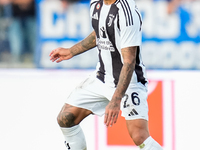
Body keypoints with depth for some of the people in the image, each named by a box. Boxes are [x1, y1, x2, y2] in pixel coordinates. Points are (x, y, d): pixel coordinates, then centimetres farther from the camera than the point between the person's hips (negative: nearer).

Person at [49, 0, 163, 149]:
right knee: (66, 119, 5)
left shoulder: (127, 12, -26)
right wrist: (71, 51, 24)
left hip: (128, 81, -8)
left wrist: (116, 101, -34)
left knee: (139, 137, -23)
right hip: (102, 76, 8)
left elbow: (129, 62, -29)